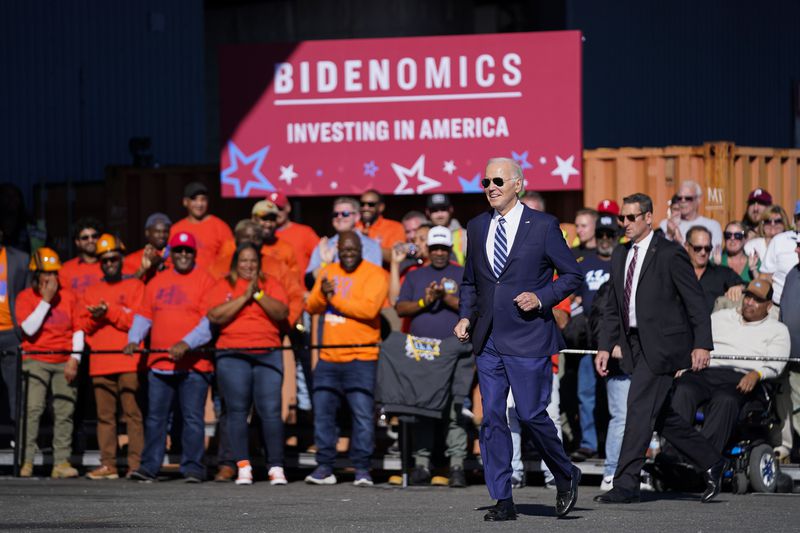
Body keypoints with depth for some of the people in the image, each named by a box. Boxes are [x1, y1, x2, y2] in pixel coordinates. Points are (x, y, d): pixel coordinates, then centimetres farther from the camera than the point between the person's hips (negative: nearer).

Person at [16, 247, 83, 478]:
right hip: (36, 361, -3)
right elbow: (29, 328, -12)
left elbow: (78, 330, 9)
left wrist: (75, 359, -2)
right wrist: (45, 301, -12)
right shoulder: (25, 297, 2)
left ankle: (62, 462, 1)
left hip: (65, 362, 3)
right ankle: (26, 462, -11)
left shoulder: (68, 297, 9)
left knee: (65, 411, -1)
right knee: (32, 409, -12)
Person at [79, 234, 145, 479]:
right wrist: (95, 317, -5)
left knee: (133, 413, -10)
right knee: (105, 415, 4)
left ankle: (136, 463, -11)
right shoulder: (92, 292, 21)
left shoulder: (135, 286, 7)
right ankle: (108, 465, 6)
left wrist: (109, 312, -11)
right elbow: (83, 326, 15)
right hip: (100, 364, 5)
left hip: (129, 362, -5)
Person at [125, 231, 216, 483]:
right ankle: (149, 467, 8)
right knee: (155, 417, 5)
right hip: (159, 363, 5)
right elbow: (144, 315, 18)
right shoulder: (157, 282, 16)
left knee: (193, 418, -2)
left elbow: (210, 320, -10)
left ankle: (193, 468, 2)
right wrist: (134, 339, 0)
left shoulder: (205, 281, -1)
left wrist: (187, 343, -21)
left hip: (194, 365, -5)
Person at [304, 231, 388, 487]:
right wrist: (322, 293, -11)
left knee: (362, 413, -8)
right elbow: (311, 307, 11)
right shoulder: (328, 273, 15)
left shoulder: (374, 274, -4)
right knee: (323, 412, 5)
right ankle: (324, 468, 12)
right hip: (328, 357, 6)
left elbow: (369, 308, -18)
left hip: (361, 358, -6)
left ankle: (362, 469, -4)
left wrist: (335, 299, -10)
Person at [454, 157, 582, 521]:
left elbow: (572, 275, 1)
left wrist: (541, 297, -14)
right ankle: (502, 501, 5)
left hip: (528, 339, -5)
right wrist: (465, 316, 6)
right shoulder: (477, 227, 12)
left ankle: (566, 477, 20)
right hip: (487, 339, 5)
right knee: (492, 418, 1)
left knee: (531, 414, -6)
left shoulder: (543, 226, -3)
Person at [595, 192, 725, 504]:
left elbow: (696, 301, -9)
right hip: (636, 346, 8)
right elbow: (613, 307, 18)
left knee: (640, 407, -13)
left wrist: (702, 345, -16)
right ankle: (711, 463, 26)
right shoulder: (620, 256, 14)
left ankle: (626, 484, -13)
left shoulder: (670, 255, -8)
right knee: (662, 416, 11)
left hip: (662, 345, -8)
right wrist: (605, 347, 9)